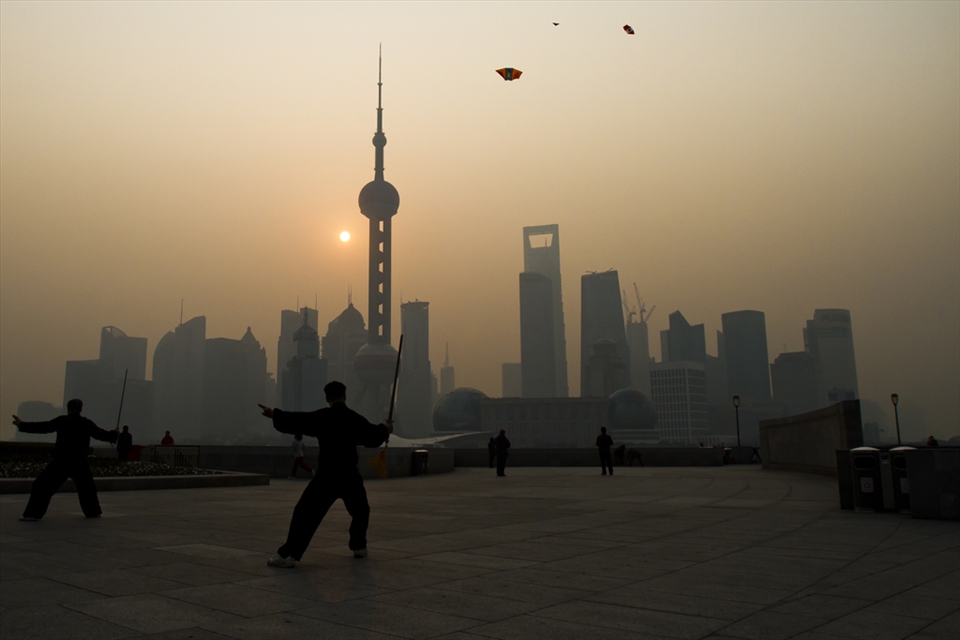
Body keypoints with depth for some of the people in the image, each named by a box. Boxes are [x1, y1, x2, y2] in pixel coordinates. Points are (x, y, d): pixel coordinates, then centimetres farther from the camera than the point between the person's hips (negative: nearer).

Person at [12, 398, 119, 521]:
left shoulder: (61, 421, -3)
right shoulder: (87, 423, 5)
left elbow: (42, 427, -5)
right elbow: (101, 434, 14)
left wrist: (22, 425, 3)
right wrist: (114, 434, 33)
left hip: (61, 462, -3)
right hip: (79, 462, 3)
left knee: (42, 486, 2)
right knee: (86, 486, 22)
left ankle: (33, 514, -9)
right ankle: (93, 511, 25)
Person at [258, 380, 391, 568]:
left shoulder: (322, 416, -5)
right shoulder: (355, 418, 8)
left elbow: (297, 421, -8)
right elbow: (373, 436, 22)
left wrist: (275, 414, 3)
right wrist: (385, 429, 42)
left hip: (327, 475, -4)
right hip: (349, 475, 4)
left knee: (306, 513, -5)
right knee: (360, 510, 28)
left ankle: (288, 555, -14)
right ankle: (359, 546, 30)